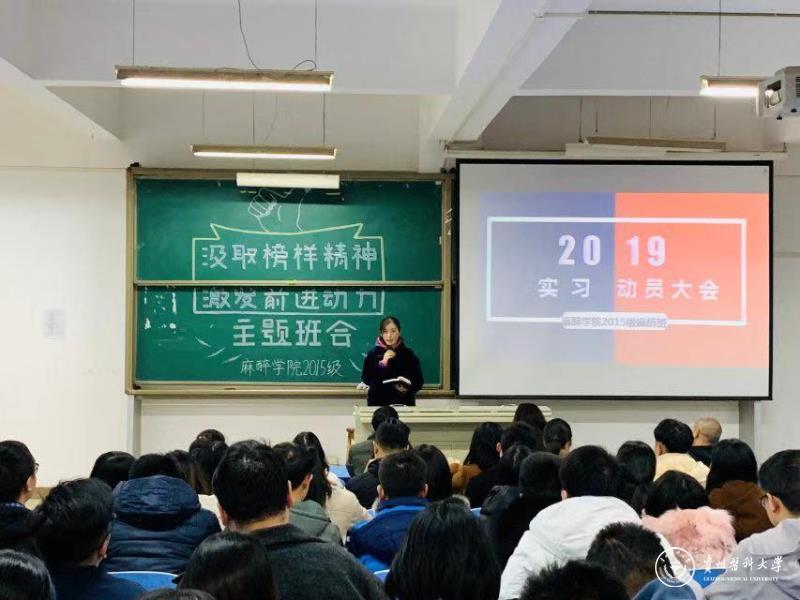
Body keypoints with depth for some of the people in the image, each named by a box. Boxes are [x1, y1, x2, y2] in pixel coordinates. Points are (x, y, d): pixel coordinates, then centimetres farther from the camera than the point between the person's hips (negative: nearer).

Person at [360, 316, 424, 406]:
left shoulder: (408, 354, 2)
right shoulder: (373, 354, 1)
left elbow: (419, 382, 3)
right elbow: (366, 379, -6)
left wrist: (407, 388, -17)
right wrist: (382, 364, -15)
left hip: (404, 404, 0)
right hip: (378, 404, 0)